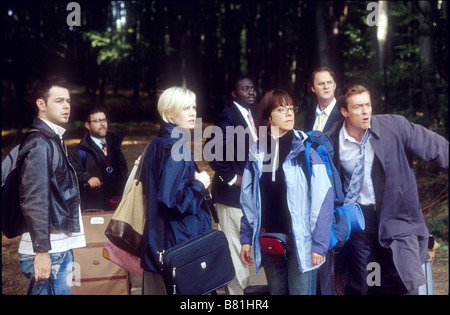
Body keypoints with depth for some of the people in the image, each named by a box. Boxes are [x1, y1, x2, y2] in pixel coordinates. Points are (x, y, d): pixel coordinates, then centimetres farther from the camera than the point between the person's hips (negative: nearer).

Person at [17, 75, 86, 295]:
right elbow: (34, 201, -19)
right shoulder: (39, 144, -13)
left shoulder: (54, 139, 17)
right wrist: (41, 250, -21)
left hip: (62, 246, 9)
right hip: (47, 251, -9)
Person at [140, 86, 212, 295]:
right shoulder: (176, 149, -18)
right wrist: (199, 185, -11)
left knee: (158, 287, 14)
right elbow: (172, 199, -25)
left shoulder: (156, 145, 10)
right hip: (179, 239, -9)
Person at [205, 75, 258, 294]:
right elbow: (212, 151, -24)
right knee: (235, 246, -1)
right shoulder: (229, 115, -15)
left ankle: (244, 285, 32)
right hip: (233, 192, -9)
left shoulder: (250, 115, 12)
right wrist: (231, 178, -19)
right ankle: (236, 289, 10)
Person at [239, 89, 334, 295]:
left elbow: (323, 197, -11)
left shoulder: (306, 148, -7)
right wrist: (246, 237, 8)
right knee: (276, 291, 16)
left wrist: (319, 243, -15)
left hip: (301, 241, -4)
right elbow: (248, 199, 10)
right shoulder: (257, 151, 5)